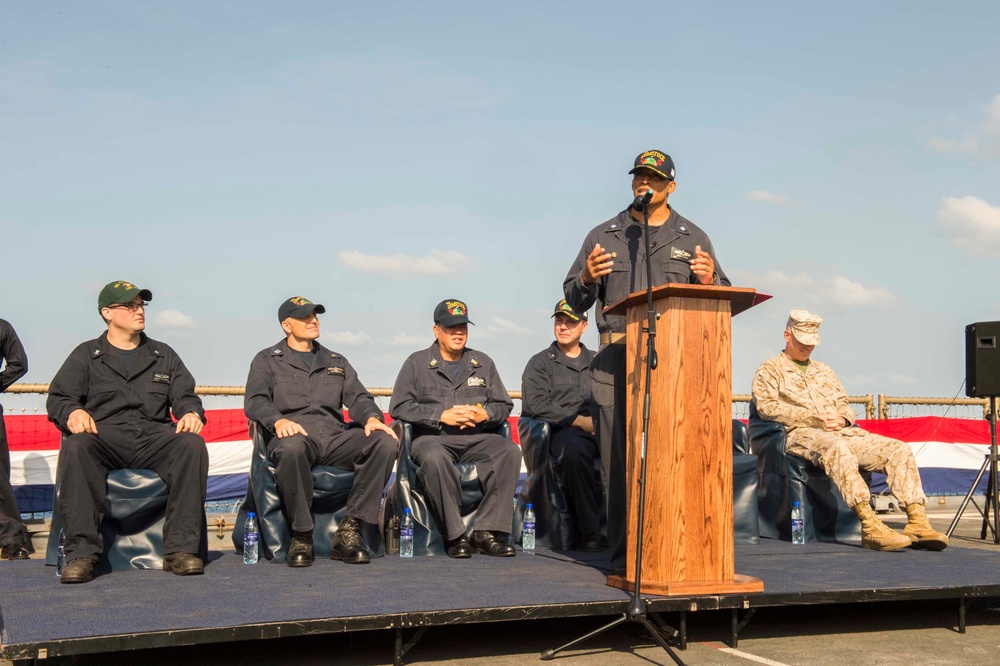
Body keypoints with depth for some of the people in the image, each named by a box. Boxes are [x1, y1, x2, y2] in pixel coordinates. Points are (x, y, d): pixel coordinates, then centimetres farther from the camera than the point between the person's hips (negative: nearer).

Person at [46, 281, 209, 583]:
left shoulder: (163, 355, 24)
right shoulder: (85, 355, 18)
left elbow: (184, 396, 16)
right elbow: (58, 397, 8)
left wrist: (191, 412, -9)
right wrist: (73, 412, -17)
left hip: (155, 438, 1)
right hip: (103, 437, -1)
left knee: (192, 443, -31)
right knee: (76, 446, -36)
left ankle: (180, 549, -32)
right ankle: (81, 552, -36)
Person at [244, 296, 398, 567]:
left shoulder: (336, 362, 28)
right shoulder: (267, 360, 18)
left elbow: (357, 397, 17)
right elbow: (254, 400, 2)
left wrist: (371, 417, -8)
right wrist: (278, 420, -20)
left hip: (334, 437, 4)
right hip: (294, 435, -4)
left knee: (385, 442, -25)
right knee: (291, 448, -42)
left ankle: (348, 531, -24)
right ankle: (301, 536, -25)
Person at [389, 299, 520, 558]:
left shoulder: (483, 363, 21)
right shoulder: (417, 362, 11)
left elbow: (504, 405, 19)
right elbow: (398, 407, 0)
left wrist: (484, 414, -5)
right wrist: (441, 415, -10)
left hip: (477, 437, 3)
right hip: (432, 437, -3)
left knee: (509, 451, -28)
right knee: (435, 458, -38)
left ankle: (487, 530, -25)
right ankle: (455, 535, -28)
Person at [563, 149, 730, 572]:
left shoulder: (693, 239, 18)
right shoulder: (604, 236, 17)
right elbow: (574, 302, 16)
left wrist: (709, 280, -7)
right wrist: (587, 277, -5)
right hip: (616, 359, 0)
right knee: (618, 457, -3)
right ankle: (623, 553, 3)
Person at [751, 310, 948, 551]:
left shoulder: (824, 371, 32)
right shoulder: (770, 369, 12)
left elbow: (845, 405, 28)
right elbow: (767, 406, -5)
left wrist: (842, 419, 0)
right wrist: (816, 418, -12)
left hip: (841, 432, 7)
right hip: (801, 434, -7)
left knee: (898, 449, -14)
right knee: (838, 449, -41)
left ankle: (917, 522, -23)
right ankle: (870, 526, -47)